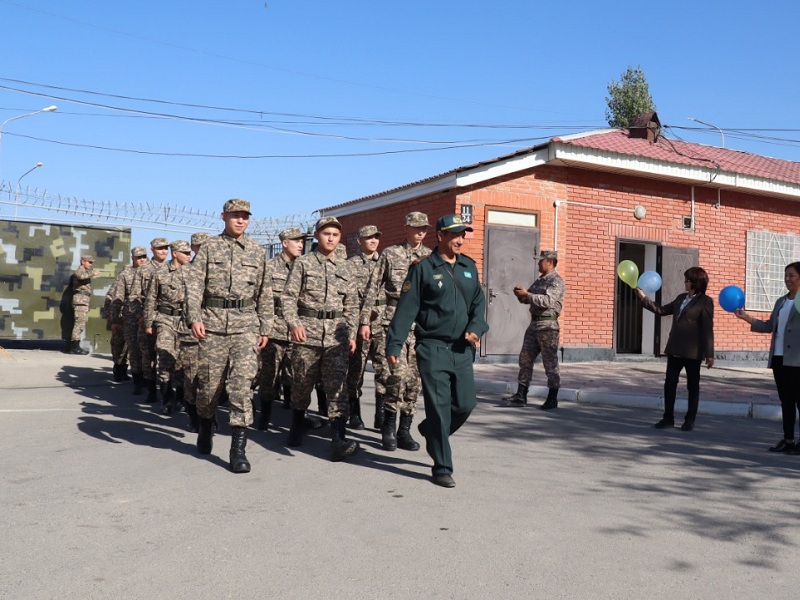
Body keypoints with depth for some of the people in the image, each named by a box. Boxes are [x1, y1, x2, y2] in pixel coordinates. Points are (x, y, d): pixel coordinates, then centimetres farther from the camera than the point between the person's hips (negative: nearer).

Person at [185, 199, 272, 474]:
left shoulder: (258, 251, 11)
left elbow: (265, 293, 13)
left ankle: (238, 450, -8)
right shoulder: (209, 248, 8)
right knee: (209, 381, 7)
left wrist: (265, 327, 8)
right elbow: (194, 284, 0)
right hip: (213, 322, 0)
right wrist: (194, 317, -12)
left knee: (242, 382, -9)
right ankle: (206, 427, 35)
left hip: (246, 324, 0)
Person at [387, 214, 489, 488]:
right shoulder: (423, 268, -3)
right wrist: (394, 345, -10)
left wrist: (476, 328, -4)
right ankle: (442, 468, 6)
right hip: (433, 348, -5)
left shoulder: (469, 266, 12)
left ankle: (432, 433, 35)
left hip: (462, 349, 5)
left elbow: (478, 302, 16)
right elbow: (406, 308, -6)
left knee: (465, 404, 5)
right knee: (439, 408, -4)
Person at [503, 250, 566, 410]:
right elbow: (528, 299, 21)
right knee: (525, 359, 7)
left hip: (548, 326, -9)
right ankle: (521, 395, 11)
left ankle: (552, 399, 6)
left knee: (550, 363, -1)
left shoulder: (556, 281, -9)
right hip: (534, 324, 9)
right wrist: (521, 295, 0)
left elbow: (548, 301, -24)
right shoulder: (539, 280, 18)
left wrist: (526, 294, -24)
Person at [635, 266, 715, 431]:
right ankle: (668, 417, 15)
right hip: (675, 349, 7)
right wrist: (643, 298, 12)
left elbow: (707, 329, -11)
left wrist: (709, 354, -14)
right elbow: (662, 310, 18)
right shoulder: (681, 298, 13)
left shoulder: (705, 302, -7)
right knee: (669, 383, 6)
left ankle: (690, 420, 14)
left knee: (692, 386, 6)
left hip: (692, 351, -7)